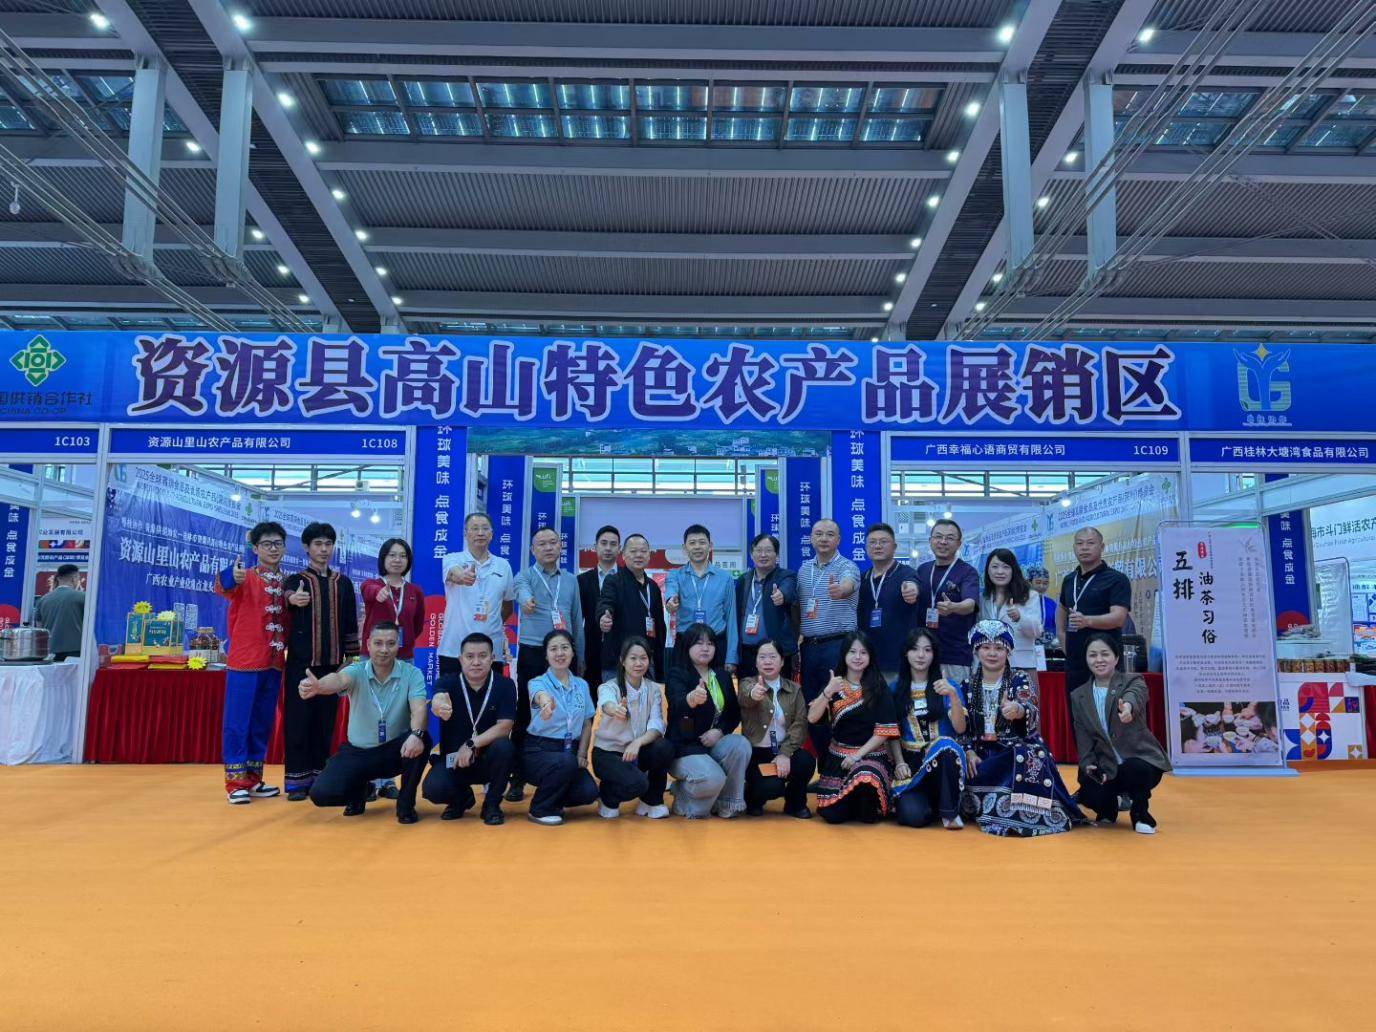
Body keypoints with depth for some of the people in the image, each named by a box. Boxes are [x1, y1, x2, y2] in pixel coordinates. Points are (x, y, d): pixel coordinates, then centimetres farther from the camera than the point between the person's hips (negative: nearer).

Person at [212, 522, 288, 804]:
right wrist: (231, 577, -51)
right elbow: (223, 588, -31)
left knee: (263, 723, 12)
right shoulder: (246, 578, -7)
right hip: (245, 661, -5)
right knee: (238, 722, 0)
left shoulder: (287, 583, 9)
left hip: (274, 663, 6)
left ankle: (253, 779, 22)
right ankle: (235, 781, 9)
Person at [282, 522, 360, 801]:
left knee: (325, 721, 6)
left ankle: (319, 776, 15)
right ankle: (297, 779, 6)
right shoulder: (296, 580, 0)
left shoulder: (343, 583, 10)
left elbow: (350, 623, 12)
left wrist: (351, 657, 8)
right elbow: (287, 594, -25)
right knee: (298, 719, -2)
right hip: (301, 661, -2)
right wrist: (293, 599, -49)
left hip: (331, 662, 3)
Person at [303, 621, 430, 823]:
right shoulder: (357, 672, -14)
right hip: (358, 752, 1)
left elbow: (419, 708, -27)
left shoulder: (412, 674, -12)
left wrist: (416, 734, -50)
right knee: (321, 793, -19)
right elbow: (339, 679, -37)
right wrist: (317, 686, -62)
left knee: (421, 740, -33)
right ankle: (358, 792, 18)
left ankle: (406, 804, -9)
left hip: (395, 750, -1)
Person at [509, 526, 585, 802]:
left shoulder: (571, 580, 11)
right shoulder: (525, 576, 0)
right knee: (526, 717, 0)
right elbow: (522, 591, -26)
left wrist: (579, 656, 13)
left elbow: (577, 620, 14)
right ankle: (518, 779, 8)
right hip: (532, 654, -3)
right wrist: (526, 600, -49)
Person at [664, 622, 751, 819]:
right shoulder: (677, 674, -10)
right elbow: (676, 704, -31)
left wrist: (719, 731, -12)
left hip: (713, 741, 6)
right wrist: (692, 698, -56)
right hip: (685, 745, -5)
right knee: (713, 778, -32)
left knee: (741, 745, -26)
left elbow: (734, 713, 10)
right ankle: (683, 795, 3)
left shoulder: (723, 676, 9)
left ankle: (725, 805, -7)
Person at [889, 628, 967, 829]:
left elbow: (960, 728, -8)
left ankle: (950, 812, -18)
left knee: (946, 745, -38)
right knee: (913, 816, -27)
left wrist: (953, 695, -22)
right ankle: (929, 801, 10)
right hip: (910, 761, 0)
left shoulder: (947, 686, 4)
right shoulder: (895, 689, 8)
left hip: (943, 757, 0)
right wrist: (899, 763, -9)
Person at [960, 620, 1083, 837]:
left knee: (1029, 761, -35)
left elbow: (1032, 713, -22)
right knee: (965, 775, -25)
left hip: (1018, 752, -3)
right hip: (981, 754, 3)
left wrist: (1018, 710, -46)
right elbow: (961, 727, 7)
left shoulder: (1020, 683, -1)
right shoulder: (968, 686, 7)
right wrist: (969, 752, -11)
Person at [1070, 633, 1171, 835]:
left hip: (1140, 760, -3)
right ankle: (1109, 808, 17)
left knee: (1134, 770, -38)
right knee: (1090, 798, -25)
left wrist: (1127, 706, -59)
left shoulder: (1133, 681, -8)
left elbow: (1134, 696, -35)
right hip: (1105, 766, 3)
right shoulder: (1078, 696, 3)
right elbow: (1083, 739, 4)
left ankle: (1140, 812, -2)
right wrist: (1089, 766, -14)